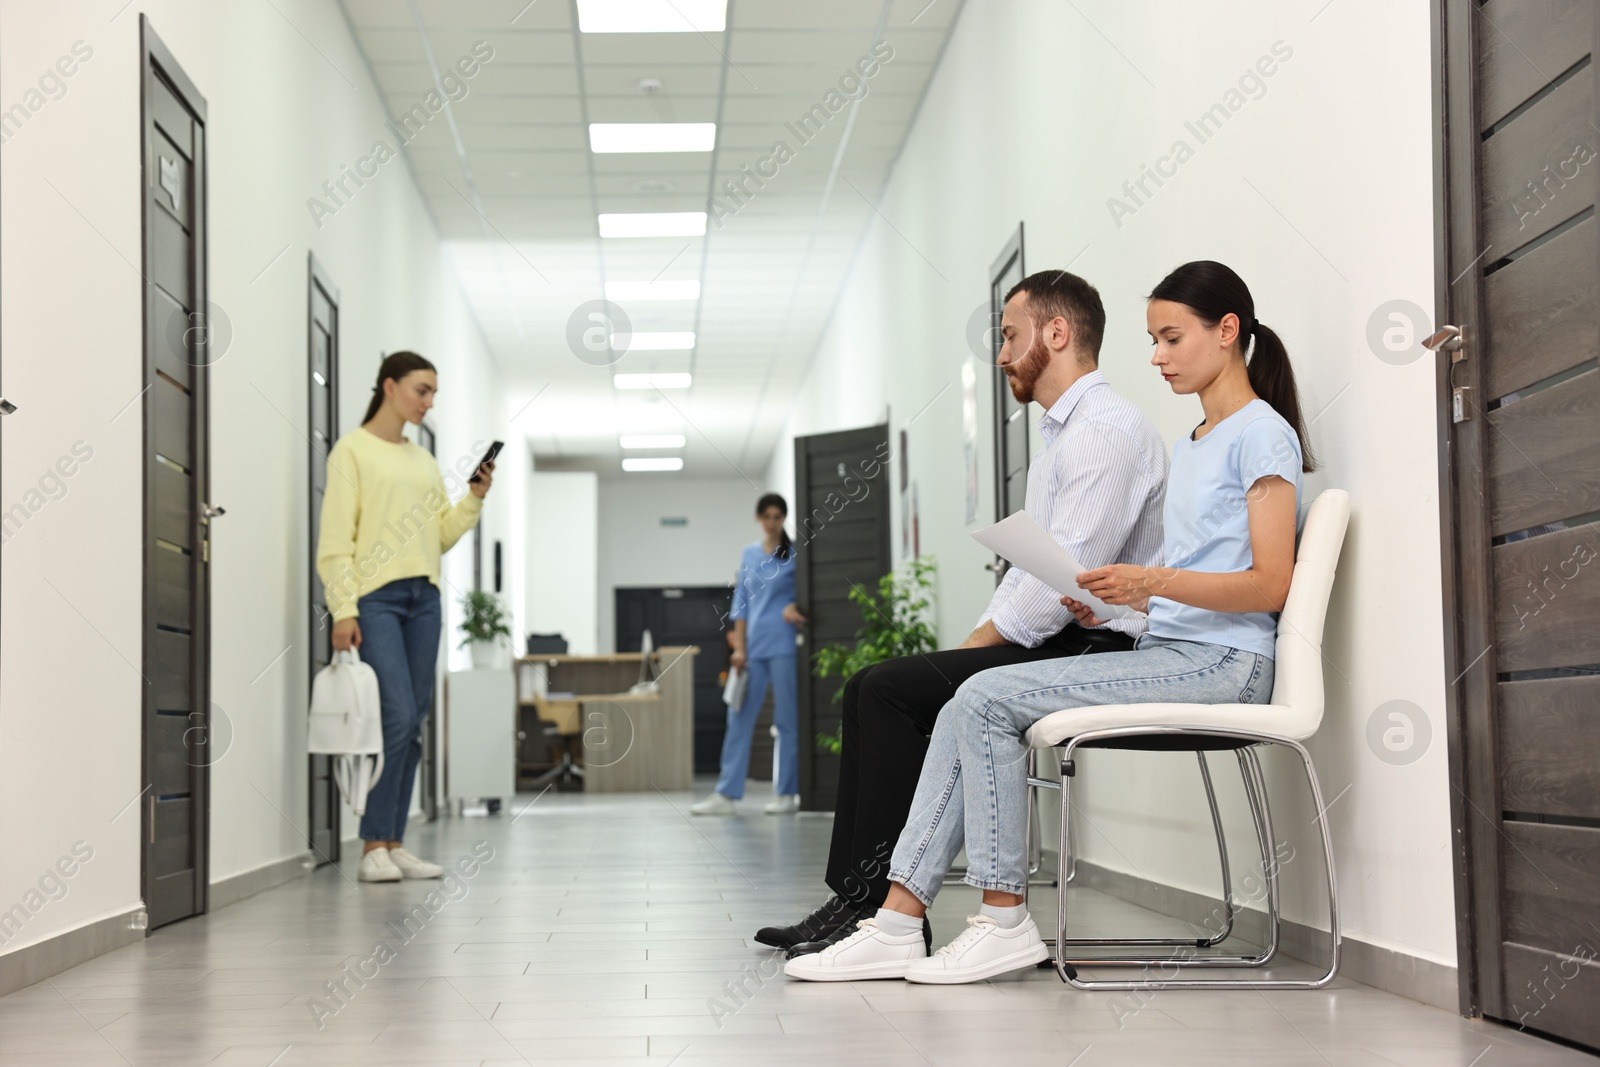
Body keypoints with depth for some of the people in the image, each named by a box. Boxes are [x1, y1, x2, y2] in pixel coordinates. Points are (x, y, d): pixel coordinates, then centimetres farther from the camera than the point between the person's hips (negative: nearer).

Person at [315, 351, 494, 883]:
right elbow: (335, 537, -7)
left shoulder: (424, 461, 18)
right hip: (375, 598, -7)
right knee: (397, 715, -15)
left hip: (423, 598, 7)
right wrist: (343, 609, -14)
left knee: (412, 724, 4)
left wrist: (474, 499, 3)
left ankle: (394, 843, 10)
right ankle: (373, 847, -8)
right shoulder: (353, 450, -1)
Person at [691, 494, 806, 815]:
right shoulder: (748, 555, 12)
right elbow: (741, 603, 11)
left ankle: (787, 794, 7)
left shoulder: (795, 553, 0)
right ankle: (726, 794, 2)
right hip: (753, 646, 4)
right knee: (739, 719, 1)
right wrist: (739, 648, 4)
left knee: (787, 720, 0)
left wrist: (793, 607, -19)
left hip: (784, 645, -4)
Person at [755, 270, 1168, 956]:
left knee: (894, 690, -18)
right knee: (870, 687, 3)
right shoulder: (1061, 436, 22)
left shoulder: (1108, 429, -13)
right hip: (1051, 647, 10)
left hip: (1092, 653, -10)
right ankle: (855, 900, -1)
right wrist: (974, 641, 8)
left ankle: (888, 912, -14)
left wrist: (980, 642, -13)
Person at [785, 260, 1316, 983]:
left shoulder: (1262, 434, -5)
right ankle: (897, 923, -12)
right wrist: (1111, 600, 3)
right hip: (1168, 653, 9)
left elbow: (1271, 585, -14)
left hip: (1222, 663, -9)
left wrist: (1151, 581, -24)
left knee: (987, 697, -19)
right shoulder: (1189, 447, 24)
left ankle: (1003, 918, -13)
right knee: (968, 711, -7)